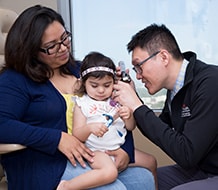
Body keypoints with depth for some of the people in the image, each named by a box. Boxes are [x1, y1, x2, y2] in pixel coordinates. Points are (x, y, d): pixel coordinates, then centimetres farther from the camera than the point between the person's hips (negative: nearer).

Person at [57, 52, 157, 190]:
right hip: (97, 151, -6)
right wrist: (89, 128, -32)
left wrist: (128, 116, -12)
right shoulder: (82, 104, -6)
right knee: (110, 172, -34)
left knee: (151, 162, 10)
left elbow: (131, 127, 10)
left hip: (120, 148, 6)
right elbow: (77, 136, -11)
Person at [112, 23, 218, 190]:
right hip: (200, 169, 8)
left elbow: (186, 155, -26)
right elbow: (159, 133, 15)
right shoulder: (175, 88, 3)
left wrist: (138, 107, -21)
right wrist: (132, 98, 1)